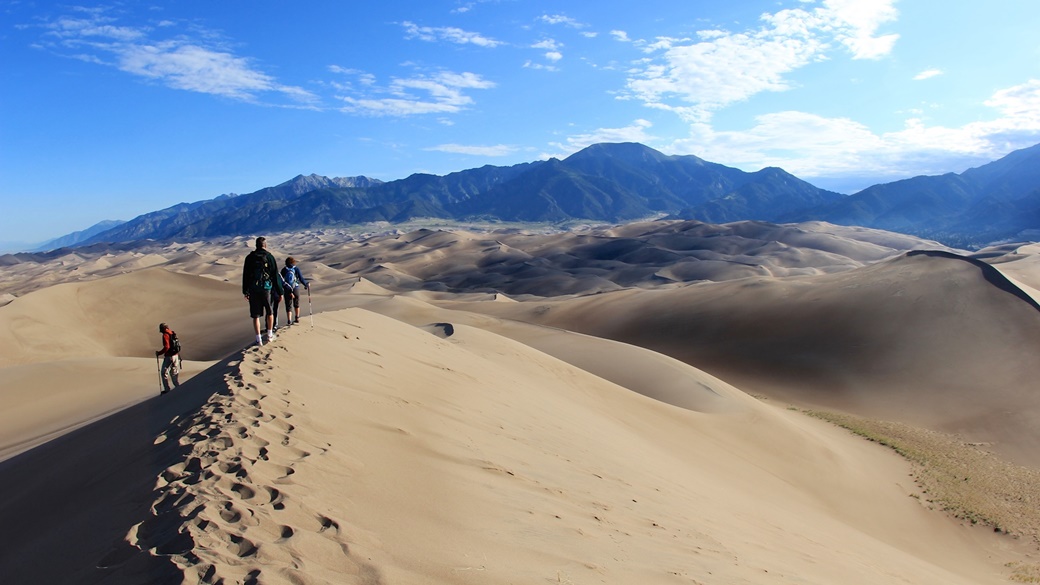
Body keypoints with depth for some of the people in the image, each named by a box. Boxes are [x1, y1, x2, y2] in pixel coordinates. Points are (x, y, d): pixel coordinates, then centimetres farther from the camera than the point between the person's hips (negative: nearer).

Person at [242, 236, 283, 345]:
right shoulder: (269, 257, -1)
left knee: (255, 315, 5)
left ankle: (259, 339, 4)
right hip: (266, 288, -1)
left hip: (253, 290, 2)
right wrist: (279, 292, 2)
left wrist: (245, 291, 14)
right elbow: (275, 276, -2)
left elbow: (245, 275, 7)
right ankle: (270, 335, 20)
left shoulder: (249, 258, 6)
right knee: (270, 312, 17)